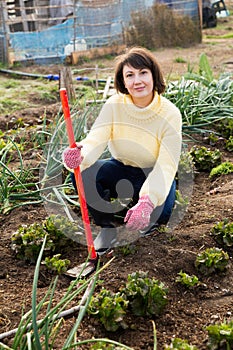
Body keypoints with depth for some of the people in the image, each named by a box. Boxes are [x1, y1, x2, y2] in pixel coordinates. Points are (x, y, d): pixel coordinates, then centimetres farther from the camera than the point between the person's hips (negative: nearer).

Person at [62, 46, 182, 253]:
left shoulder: (170, 114, -21)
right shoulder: (114, 105, -16)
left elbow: (166, 166, -27)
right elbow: (95, 141, -26)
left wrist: (147, 202, -44)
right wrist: (81, 156, -52)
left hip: (154, 176, -2)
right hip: (122, 169, 2)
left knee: (156, 214, -31)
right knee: (82, 174, -26)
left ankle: (148, 223, 11)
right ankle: (107, 228, -1)